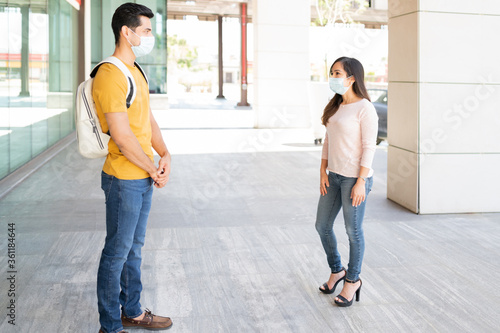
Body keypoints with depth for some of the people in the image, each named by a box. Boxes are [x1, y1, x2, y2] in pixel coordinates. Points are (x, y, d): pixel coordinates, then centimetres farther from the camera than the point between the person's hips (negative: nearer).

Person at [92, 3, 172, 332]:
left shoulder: (136, 72, 13)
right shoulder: (110, 76, -19)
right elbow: (123, 137, -23)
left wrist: (164, 154, 0)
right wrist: (154, 171, -12)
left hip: (144, 178, 10)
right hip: (124, 179, -9)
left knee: (134, 248, 19)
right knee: (117, 253, 2)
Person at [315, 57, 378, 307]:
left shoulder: (365, 109, -12)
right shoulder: (335, 106, 11)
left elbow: (369, 147, -15)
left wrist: (361, 182, -18)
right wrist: (323, 173, 5)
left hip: (355, 178, -8)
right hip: (334, 176, 8)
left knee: (353, 230, 5)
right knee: (322, 226, 13)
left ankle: (352, 280, 23)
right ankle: (336, 270, 34)